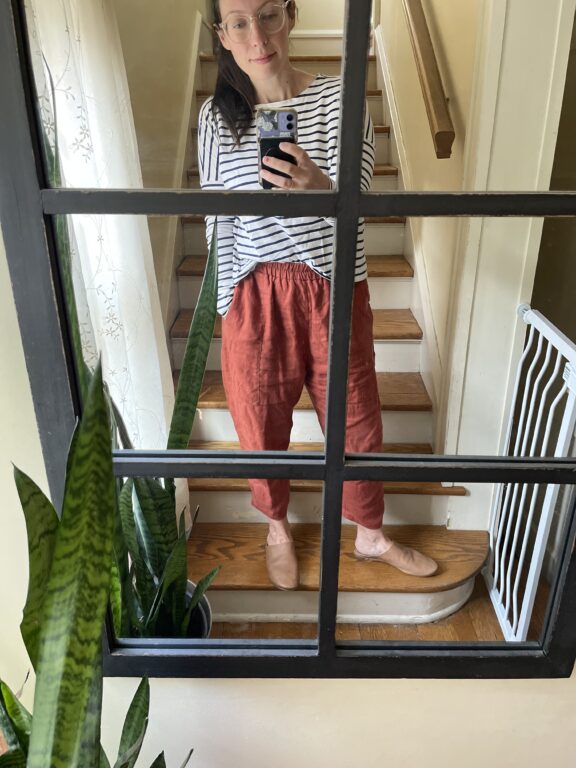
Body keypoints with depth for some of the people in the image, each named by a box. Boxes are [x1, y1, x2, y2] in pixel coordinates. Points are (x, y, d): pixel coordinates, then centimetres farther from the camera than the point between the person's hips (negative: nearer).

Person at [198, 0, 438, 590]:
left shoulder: (338, 98, -5)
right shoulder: (216, 116, 0)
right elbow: (217, 223, 4)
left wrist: (320, 187, -39)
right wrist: (228, 305, 2)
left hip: (333, 290, 0)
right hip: (255, 296, 1)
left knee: (356, 418, 12)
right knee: (263, 423, 13)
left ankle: (371, 537, 39)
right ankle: (277, 528, 43)